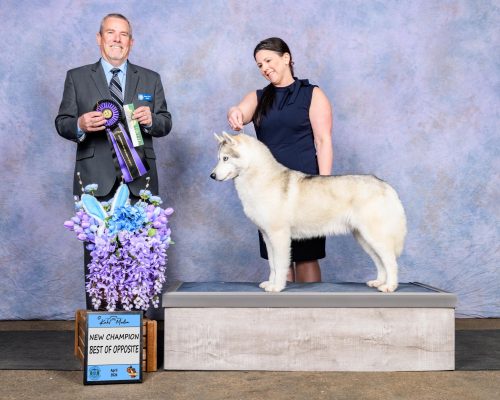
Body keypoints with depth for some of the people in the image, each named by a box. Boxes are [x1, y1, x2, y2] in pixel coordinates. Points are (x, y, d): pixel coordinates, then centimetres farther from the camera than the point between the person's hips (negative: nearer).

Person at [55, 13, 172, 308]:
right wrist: (80, 125, -16)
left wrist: (151, 120, -12)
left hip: (139, 182, 1)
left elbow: (165, 124, 12)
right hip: (96, 182, -1)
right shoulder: (77, 78, 11)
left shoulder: (151, 79, 15)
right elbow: (62, 123, 7)